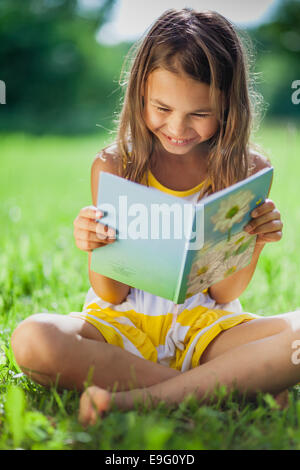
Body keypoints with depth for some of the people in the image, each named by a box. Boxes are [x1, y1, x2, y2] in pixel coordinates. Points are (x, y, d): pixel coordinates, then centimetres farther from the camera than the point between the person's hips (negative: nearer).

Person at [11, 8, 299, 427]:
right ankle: (246, 384, -24)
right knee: (32, 340, -31)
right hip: (122, 323, 1)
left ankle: (137, 400, -31)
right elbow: (112, 295, -3)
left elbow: (224, 294, -1)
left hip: (206, 326, 0)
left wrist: (254, 241, -19)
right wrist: (97, 247, -24)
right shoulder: (112, 165, -3)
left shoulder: (250, 170, -2)